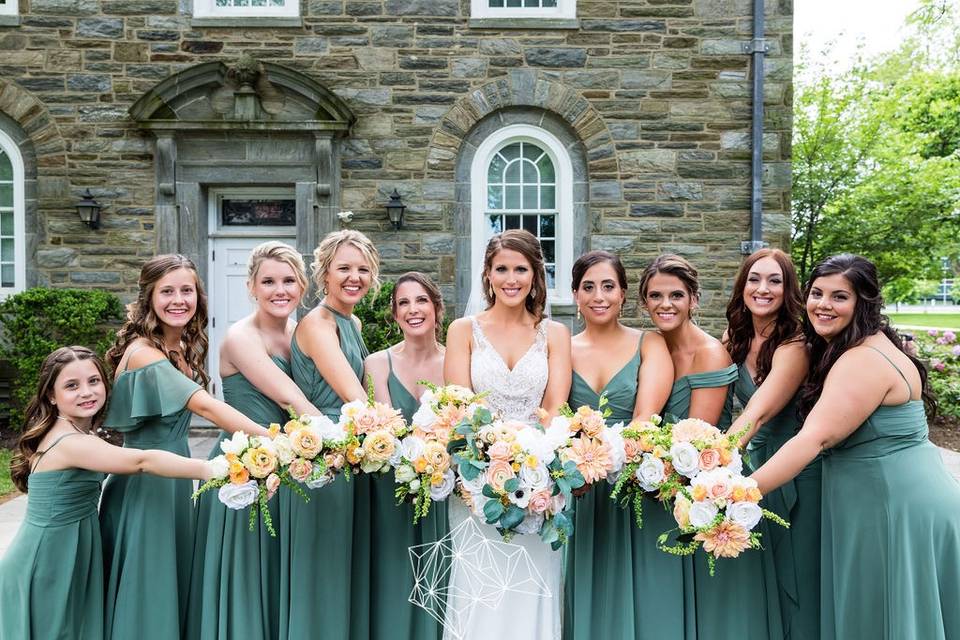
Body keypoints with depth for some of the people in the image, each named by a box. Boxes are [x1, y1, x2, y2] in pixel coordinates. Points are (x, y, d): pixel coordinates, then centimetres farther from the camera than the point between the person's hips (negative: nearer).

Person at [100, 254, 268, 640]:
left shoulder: (184, 349, 6)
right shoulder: (143, 352, -20)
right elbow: (205, 406, -32)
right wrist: (273, 440, -40)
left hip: (177, 474, 8)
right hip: (146, 481, -8)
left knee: (176, 578, 17)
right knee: (146, 589, 3)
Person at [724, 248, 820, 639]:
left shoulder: (795, 344, -21)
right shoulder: (734, 339, 0)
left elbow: (758, 414, -32)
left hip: (796, 471, -6)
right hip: (754, 460, 6)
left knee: (796, 577, 7)